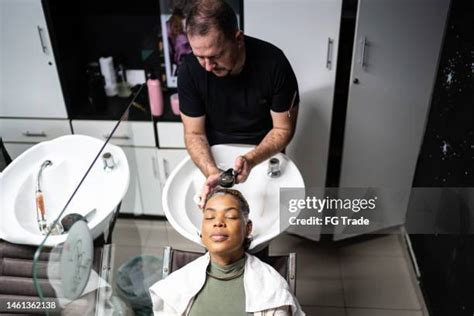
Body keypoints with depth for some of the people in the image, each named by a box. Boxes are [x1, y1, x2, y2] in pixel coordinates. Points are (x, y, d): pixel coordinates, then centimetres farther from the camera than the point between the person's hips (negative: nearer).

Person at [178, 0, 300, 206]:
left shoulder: (274, 63, -27)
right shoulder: (189, 71, -22)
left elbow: (283, 129, -17)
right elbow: (194, 133, -14)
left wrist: (251, 160, -36)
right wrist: (212, 172, -33)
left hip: (265, 154, -1)